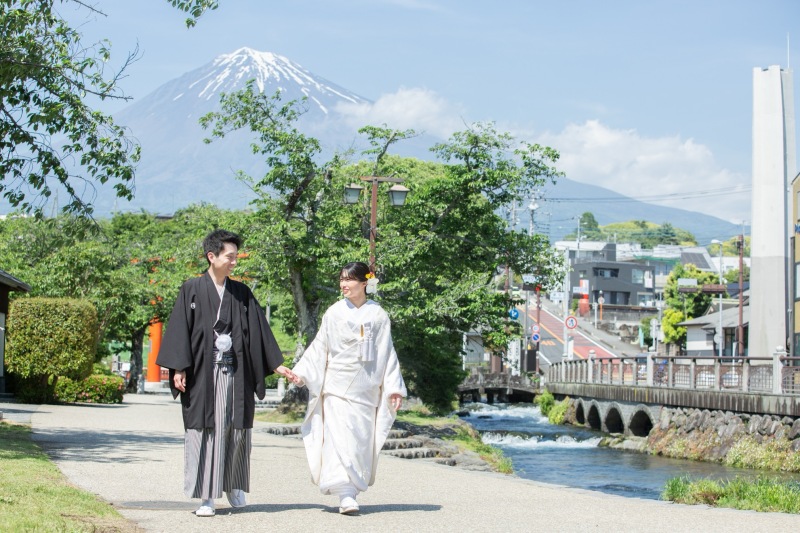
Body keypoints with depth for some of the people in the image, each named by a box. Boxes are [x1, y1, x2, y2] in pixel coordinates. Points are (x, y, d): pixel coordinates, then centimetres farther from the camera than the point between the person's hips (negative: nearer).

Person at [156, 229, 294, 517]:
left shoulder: (242, 293, 11)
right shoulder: (192, 290, 1)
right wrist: (179, 368, -9)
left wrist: (277, 364, 8)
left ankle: (234, 486, 23)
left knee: (236, 429, 4)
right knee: (205, 430, -3)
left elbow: (258, 331, 12)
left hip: (234, 372, 3)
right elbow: (179, 329, -1)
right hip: (202, 372, -3)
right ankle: (207, 497, 1)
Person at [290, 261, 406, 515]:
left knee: (361, 440, 2)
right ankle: (346, 495, -15)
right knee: (339, 436, -11)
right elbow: (319, 347, 7)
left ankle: (352, 491, 13)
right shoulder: (334, 313, 4)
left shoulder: (378, 316, 3)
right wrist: (301, 372, -3)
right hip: (337, 386, -1)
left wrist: (394, 388, 0)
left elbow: (387, 353, 5)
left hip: (365, 388, 1)